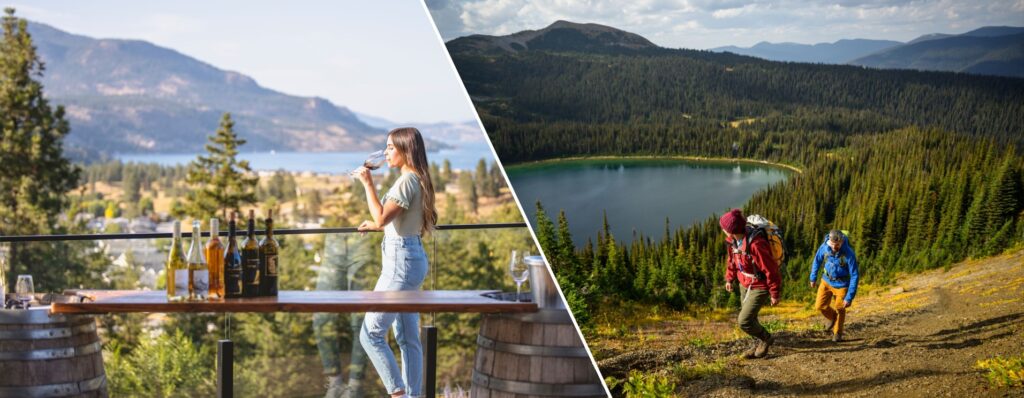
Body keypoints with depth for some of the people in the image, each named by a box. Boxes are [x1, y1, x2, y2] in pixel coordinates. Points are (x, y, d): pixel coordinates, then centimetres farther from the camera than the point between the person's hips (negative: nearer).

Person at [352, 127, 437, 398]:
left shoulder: (407, 181, -16)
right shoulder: (416, 179, 14)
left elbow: (381, 218, -21)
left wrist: (367, 183, -16)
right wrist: (375, 225, 21)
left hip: (401, 261, -10)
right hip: (411, 258, 10)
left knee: (370, 334, -8)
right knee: (408, 337, 12)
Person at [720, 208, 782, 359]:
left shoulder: (755, 244, -34)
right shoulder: (733, 240, -8)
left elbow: (770, 270, -27)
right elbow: (732, 260, 13)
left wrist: (775, 294, -19)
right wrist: (729, 278, 15)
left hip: (760, 287, -8)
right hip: (745, 284, 8)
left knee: (744, 321, -10)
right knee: (746, 318, 18)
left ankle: (766, 339, 17)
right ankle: (761, 344, 39)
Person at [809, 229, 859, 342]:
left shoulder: (849, 254, -31)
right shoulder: (824, 246, -20)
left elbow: (855, 276, -26)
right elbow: (817, 260, 2)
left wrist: (849, 298, -26)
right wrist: (813, 278, 12)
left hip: (841, 284, -3)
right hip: (826, 281, 3)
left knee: (840, 309, 8)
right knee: (820, 306, 1)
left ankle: (838, 333, 33)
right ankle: (832, 317, 34)